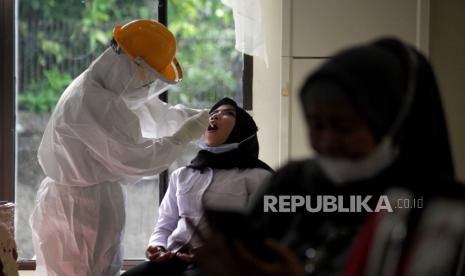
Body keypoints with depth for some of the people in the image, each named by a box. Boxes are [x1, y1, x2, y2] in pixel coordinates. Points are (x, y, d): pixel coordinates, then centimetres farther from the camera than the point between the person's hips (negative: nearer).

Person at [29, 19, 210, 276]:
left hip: (94, 206, 10)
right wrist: (184, 136, -13)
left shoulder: (103, 88, 8)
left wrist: (201, 117, 18)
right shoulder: (92, 103, -24)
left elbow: (153, 113, 22)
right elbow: (135, 160, -22)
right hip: (77, 213, -10)